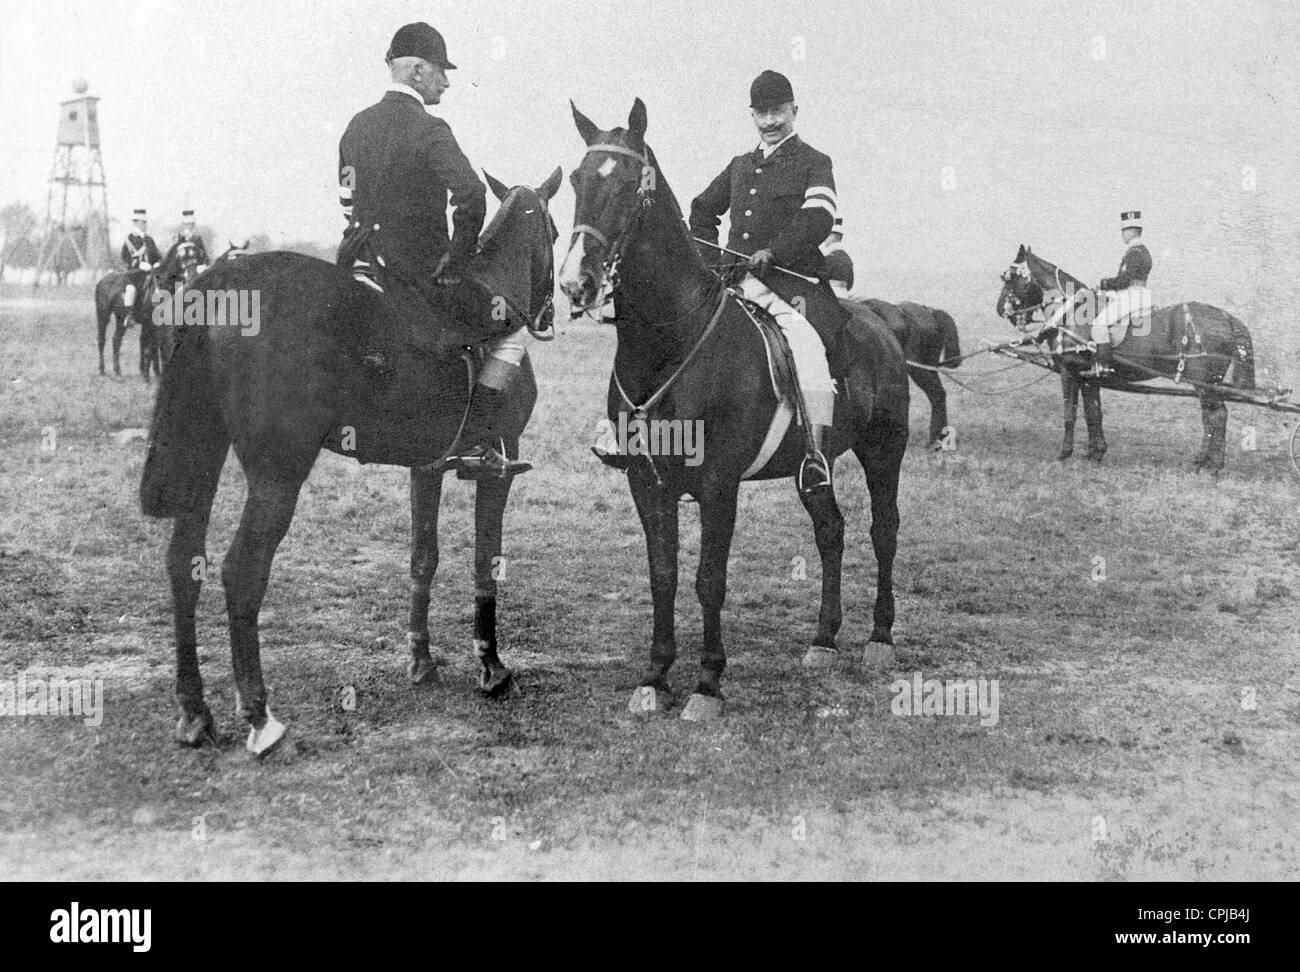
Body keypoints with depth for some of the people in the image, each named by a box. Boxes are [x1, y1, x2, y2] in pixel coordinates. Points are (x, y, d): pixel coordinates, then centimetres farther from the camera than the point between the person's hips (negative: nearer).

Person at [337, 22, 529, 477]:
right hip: (422, 279, -7)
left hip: (363, 268, 7)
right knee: (511, 333, 8)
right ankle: (475, 442, 0)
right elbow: (471, 194, -31)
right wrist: (459, 257, -17)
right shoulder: (429, 130, -16)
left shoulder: (357, 126, 8)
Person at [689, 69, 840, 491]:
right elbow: (702, 210, 37)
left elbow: (817, 220, -10)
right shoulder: (740, 166, 23)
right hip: (739, 279, 6)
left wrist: (771, 252, -21)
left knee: (805, 345, -32)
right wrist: (710, 256, 21)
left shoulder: (814, 164, 7)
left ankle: (818, 449, -34)